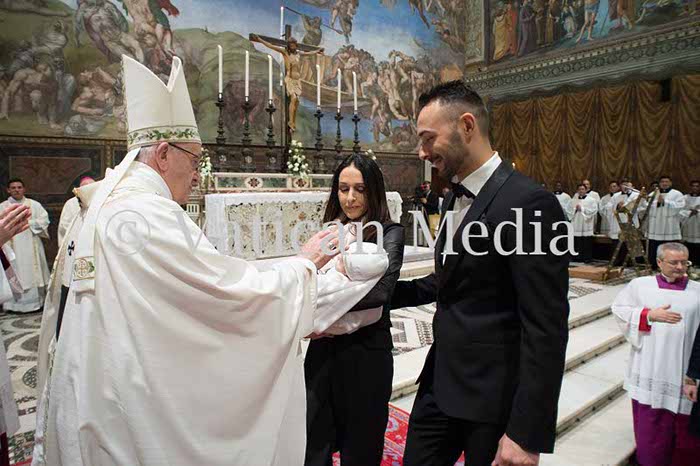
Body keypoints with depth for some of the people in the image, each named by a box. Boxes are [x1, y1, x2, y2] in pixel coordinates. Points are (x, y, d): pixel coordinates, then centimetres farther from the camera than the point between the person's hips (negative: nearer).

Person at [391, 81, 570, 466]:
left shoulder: (528, 203, -19)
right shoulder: (454, 200, 8)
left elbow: (546, 329, -20)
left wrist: (527, 434, -18)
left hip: (494, 395, -7)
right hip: (440, 382, 8)